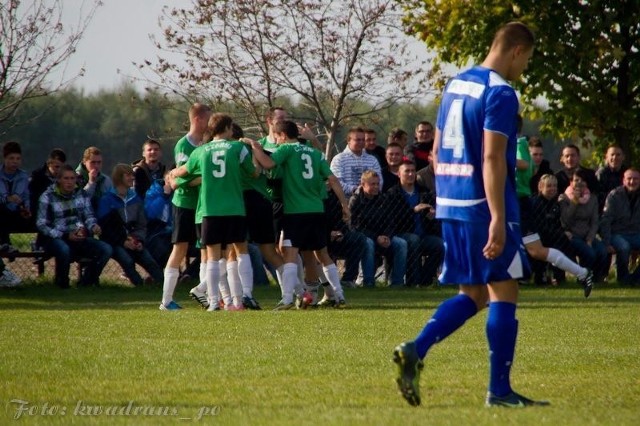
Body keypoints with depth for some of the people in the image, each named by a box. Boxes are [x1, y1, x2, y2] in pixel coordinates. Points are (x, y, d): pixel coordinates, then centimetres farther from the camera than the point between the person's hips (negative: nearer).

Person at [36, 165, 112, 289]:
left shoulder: (81, 194, 11)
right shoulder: (48, 197, -3)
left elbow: (89, 216, 12)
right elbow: (41, 225, -8)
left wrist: (93, 226, -14)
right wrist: (65, 236, -18)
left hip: (79, 237, 4)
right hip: (54, 239, -4)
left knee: (106, 249, -19)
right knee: (64, 249, -40)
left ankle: (85, 282, 0)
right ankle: (62, 283, -12)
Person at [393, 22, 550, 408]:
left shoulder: (456, 84, 14)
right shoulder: (500, 93, -12)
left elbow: (437, 152, 18)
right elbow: (492, 158, -20)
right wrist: (498, 220, -23)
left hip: (450, 204, 8)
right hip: (484, 206, -8)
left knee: (473, 295, 14)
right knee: (503, 292, 0)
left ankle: (415, 352, -4)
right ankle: (500, 390, 1)